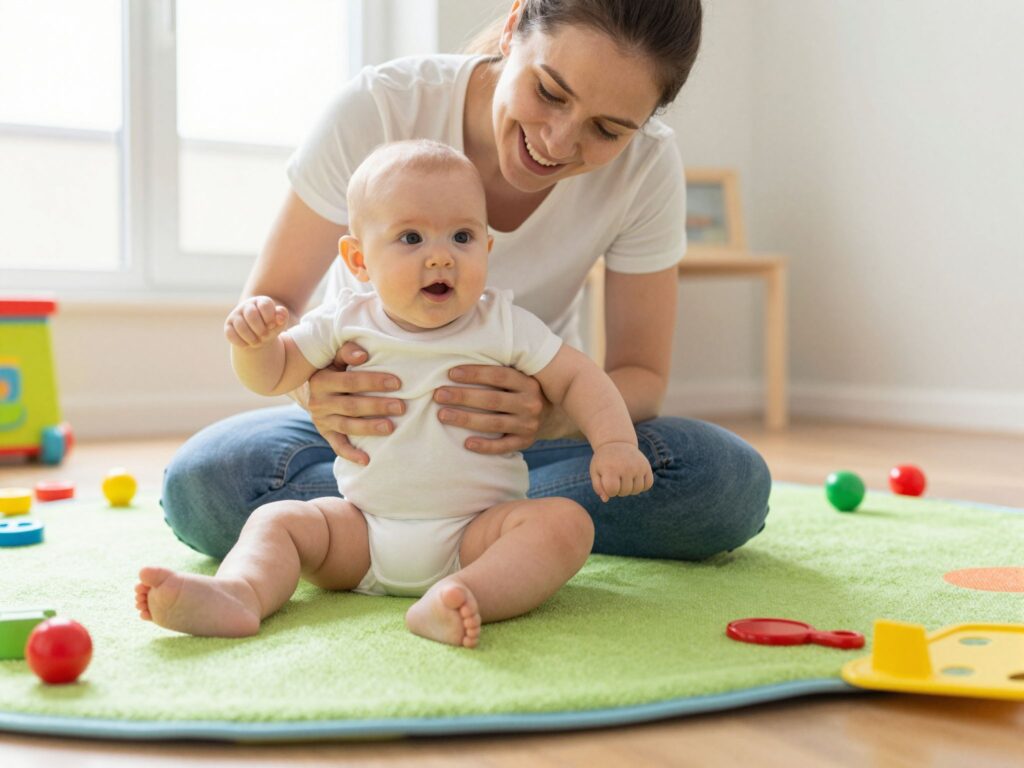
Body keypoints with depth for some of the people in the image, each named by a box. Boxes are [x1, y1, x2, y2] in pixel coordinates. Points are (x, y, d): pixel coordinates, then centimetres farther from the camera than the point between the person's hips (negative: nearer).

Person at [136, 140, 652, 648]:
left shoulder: (503, 327, -1)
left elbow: (577, 378, 2)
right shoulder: (346, 325, 3)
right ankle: (238, 594, -41)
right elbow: (270, 375, 11)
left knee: (566, 522, -27)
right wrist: (253, 341, -13)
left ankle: (463, 595, -49)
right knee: (278, 521, -14)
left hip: (475, 533, -2)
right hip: (362, 534, 2)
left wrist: (615, 443, -15)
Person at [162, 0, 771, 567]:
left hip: (521, 423, 1)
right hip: (372, 419, 0)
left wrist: (559, 412, -38)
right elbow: (269, 302, -18)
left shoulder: (646, 165, -19)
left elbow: (642, 374, -14)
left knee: (730, 486, -26)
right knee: (201, 484, -29)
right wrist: (310, 382, -42)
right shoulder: (378, 109, -23)